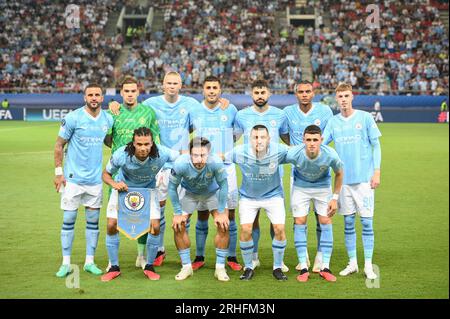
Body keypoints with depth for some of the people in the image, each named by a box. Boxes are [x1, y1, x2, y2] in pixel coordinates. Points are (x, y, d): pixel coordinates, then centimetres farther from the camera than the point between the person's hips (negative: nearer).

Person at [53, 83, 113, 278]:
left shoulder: (108, 119, 3)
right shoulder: (72, 118, -9)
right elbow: (59, 145, -3)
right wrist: (58, 172, -7)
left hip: (95, 178, 4)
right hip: (73, 177, -3)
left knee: (93, 220, 7)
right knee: (68, 220, 0)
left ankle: (90, 262, 17)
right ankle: (66, 263, 9)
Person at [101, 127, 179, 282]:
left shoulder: (161, 153, -32)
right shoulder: (121, 155, -31)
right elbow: (106, 173, -14)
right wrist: (114, 183, -34)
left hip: (148, 189, 0)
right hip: (123, 187, 0)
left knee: (155, 227, -11)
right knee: (112, 225, -9)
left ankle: (149, 266, 13)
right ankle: (114, 267, 11)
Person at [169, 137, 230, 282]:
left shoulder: (216, 162, -38)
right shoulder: (180, 164, -37)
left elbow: (223, 185, -20)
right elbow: (172, 187, -18)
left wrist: (221, 213, -16)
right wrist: (178, 213, -14)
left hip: (213, 192, -1)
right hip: (189, 192, 1)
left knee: (223, 225, -13)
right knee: (178, 225, -9)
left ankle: (220, 268, 1)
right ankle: (186, 266, 8)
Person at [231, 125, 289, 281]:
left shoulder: (278, 151, -24)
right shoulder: (240, 152, -24)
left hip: (273, 194, 0)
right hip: (248, 196, 0)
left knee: (279, 229, -10)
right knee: (245, 230, -12)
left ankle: (278, 268, 11)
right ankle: (248, 268, 9)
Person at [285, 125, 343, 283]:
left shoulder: (330, 155, -30)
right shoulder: (293, 154, -32)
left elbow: (339, 173, -8)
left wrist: (335, 197, -7)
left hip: (323, 186, 1)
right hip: (300, 186, 0)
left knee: (326, 222, -5)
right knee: (299, 222, -7)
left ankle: (325, 268, 3)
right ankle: (303, 268, 0)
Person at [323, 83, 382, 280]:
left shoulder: (365, 118, 0)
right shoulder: (333, 122, 7)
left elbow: (376, 146, 1)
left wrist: (376, 172, -5)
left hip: (364, 178, -3)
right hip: (344, 179, 3)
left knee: (367, 222, -2)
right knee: (348, 223, 8)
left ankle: (368, 265, 7)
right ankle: (352, 263, 18)